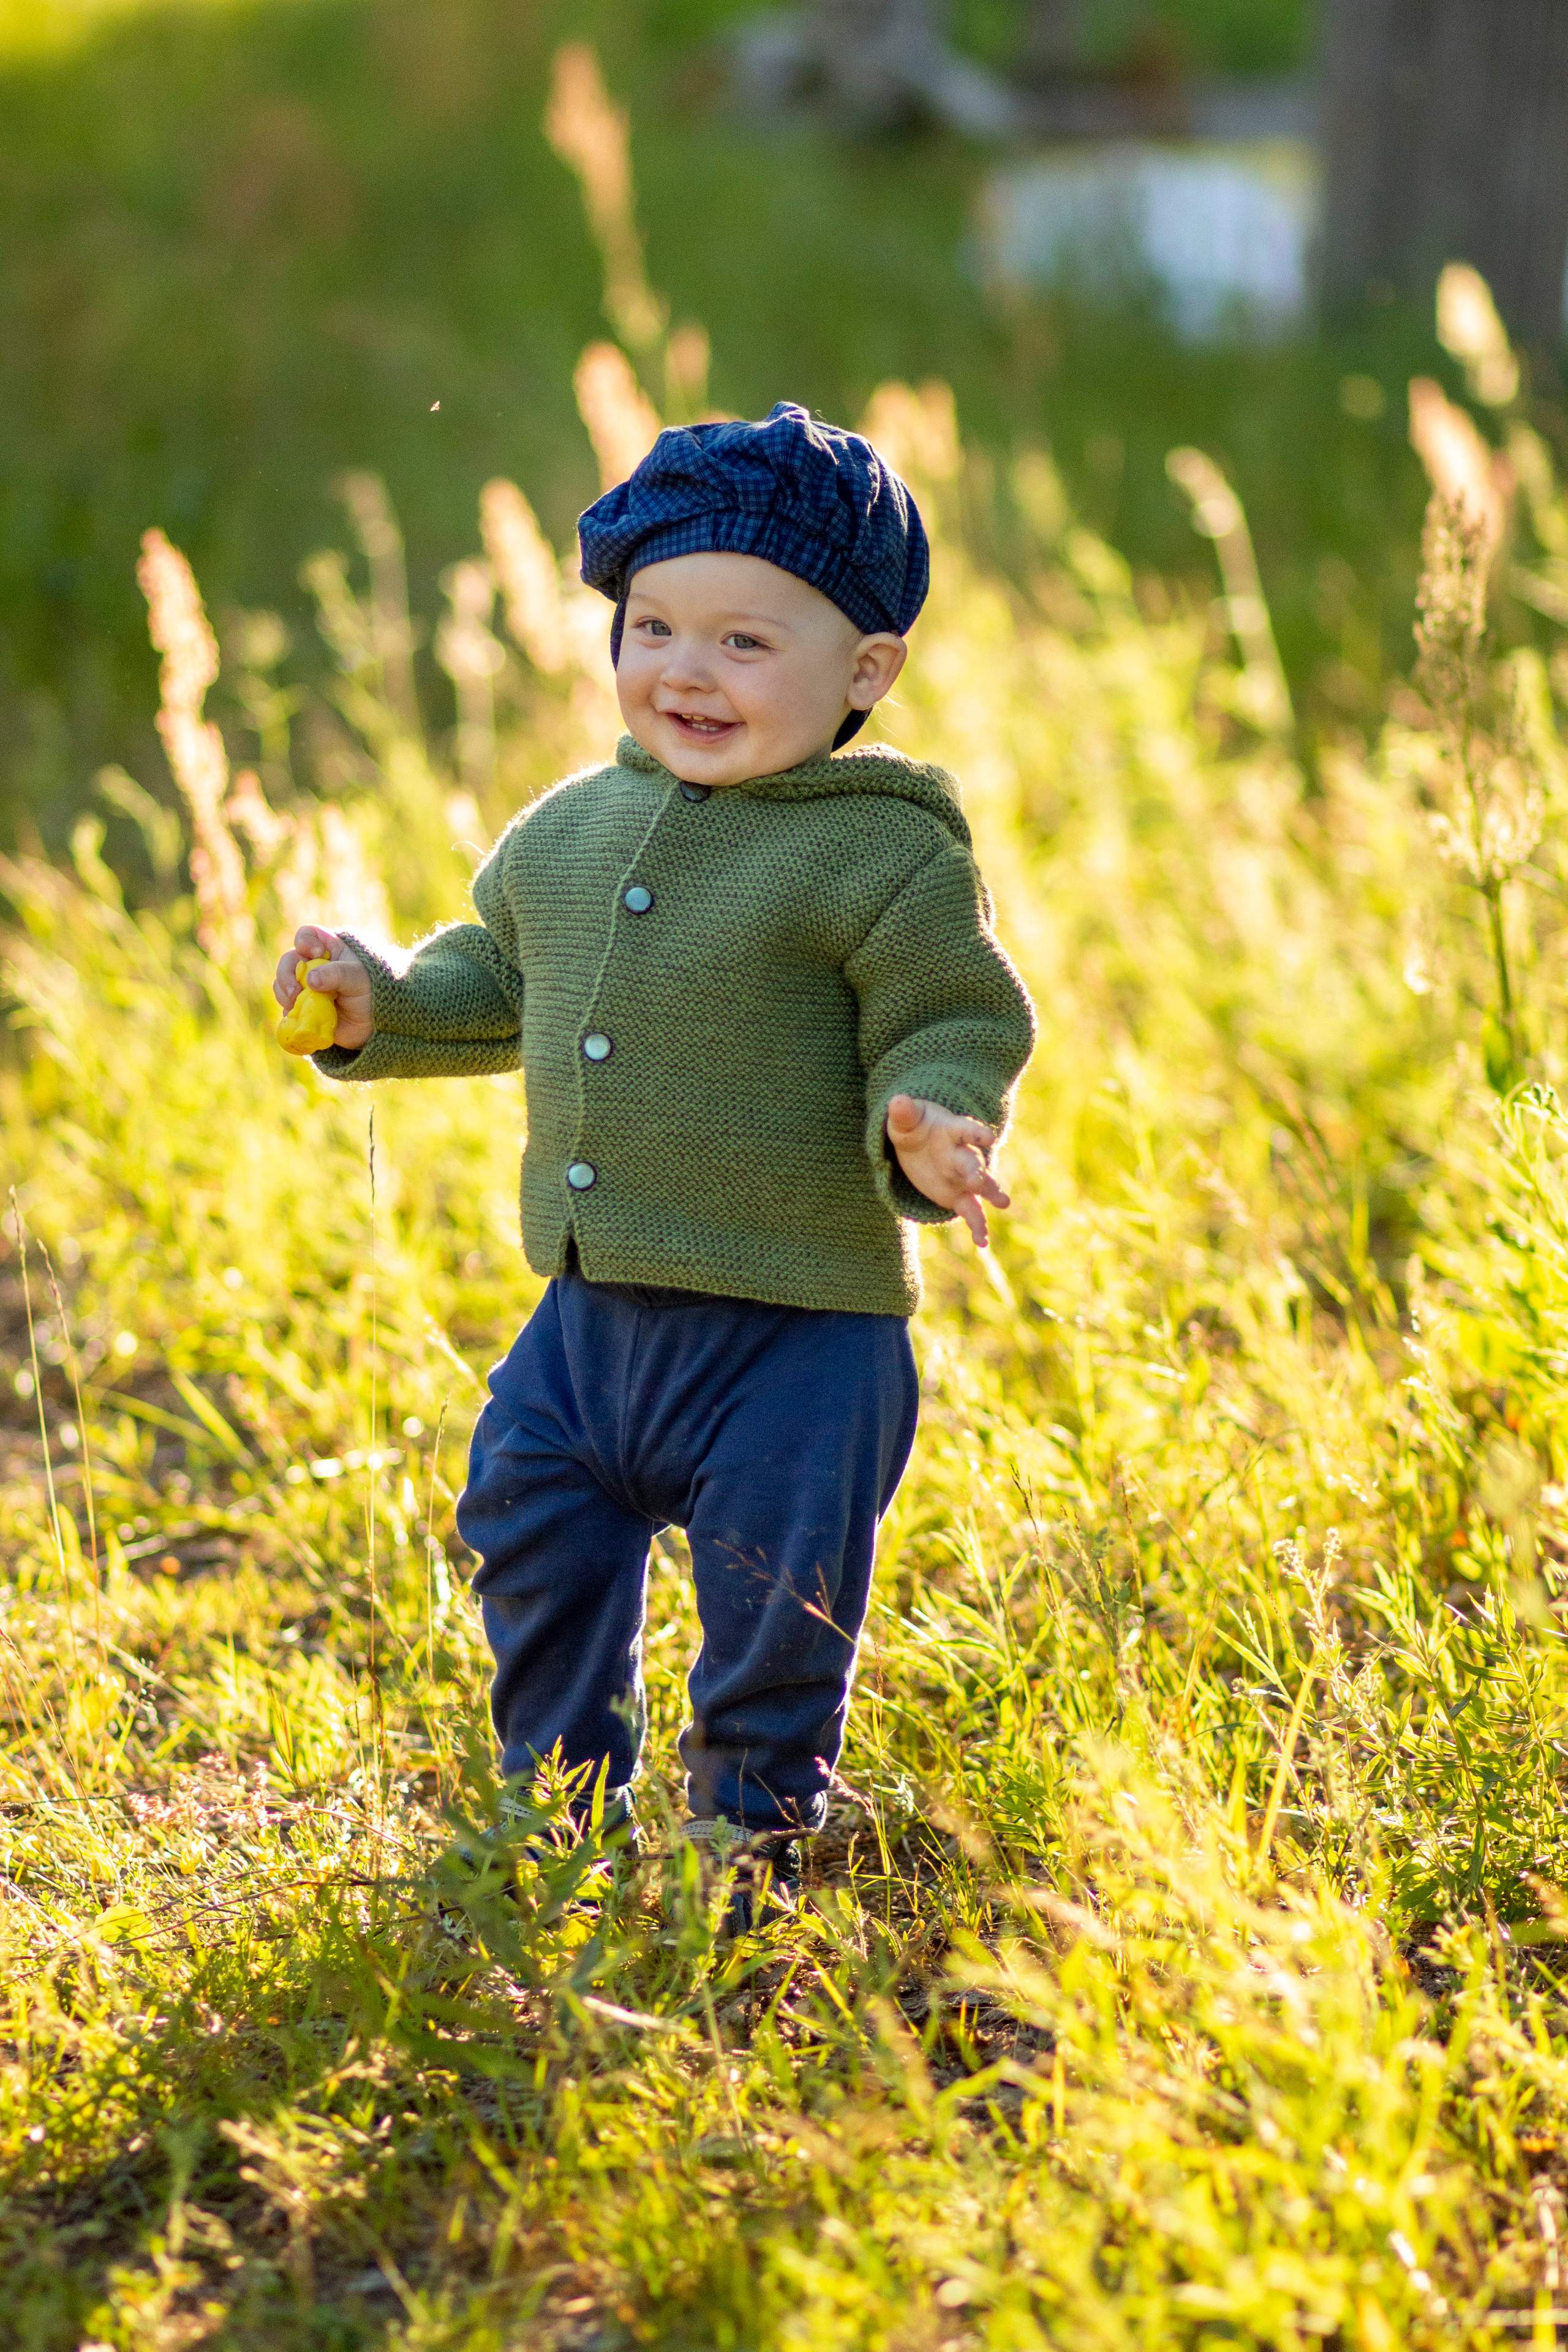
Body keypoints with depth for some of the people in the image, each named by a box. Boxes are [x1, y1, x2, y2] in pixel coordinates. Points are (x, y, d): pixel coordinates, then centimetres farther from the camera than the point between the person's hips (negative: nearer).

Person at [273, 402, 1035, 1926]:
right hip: (589, 1310, 6)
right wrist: (382, 1006, 6)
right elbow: (501, 976, 22)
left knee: (775, 1617, 4)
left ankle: (750, 1836, 30)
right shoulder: (573, 829, 7)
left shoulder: (882, 856, -13)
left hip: (794, 1329, -6)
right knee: (532, 1551, 17)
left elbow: (953, 1028, -11)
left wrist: (931, 1125, -31)